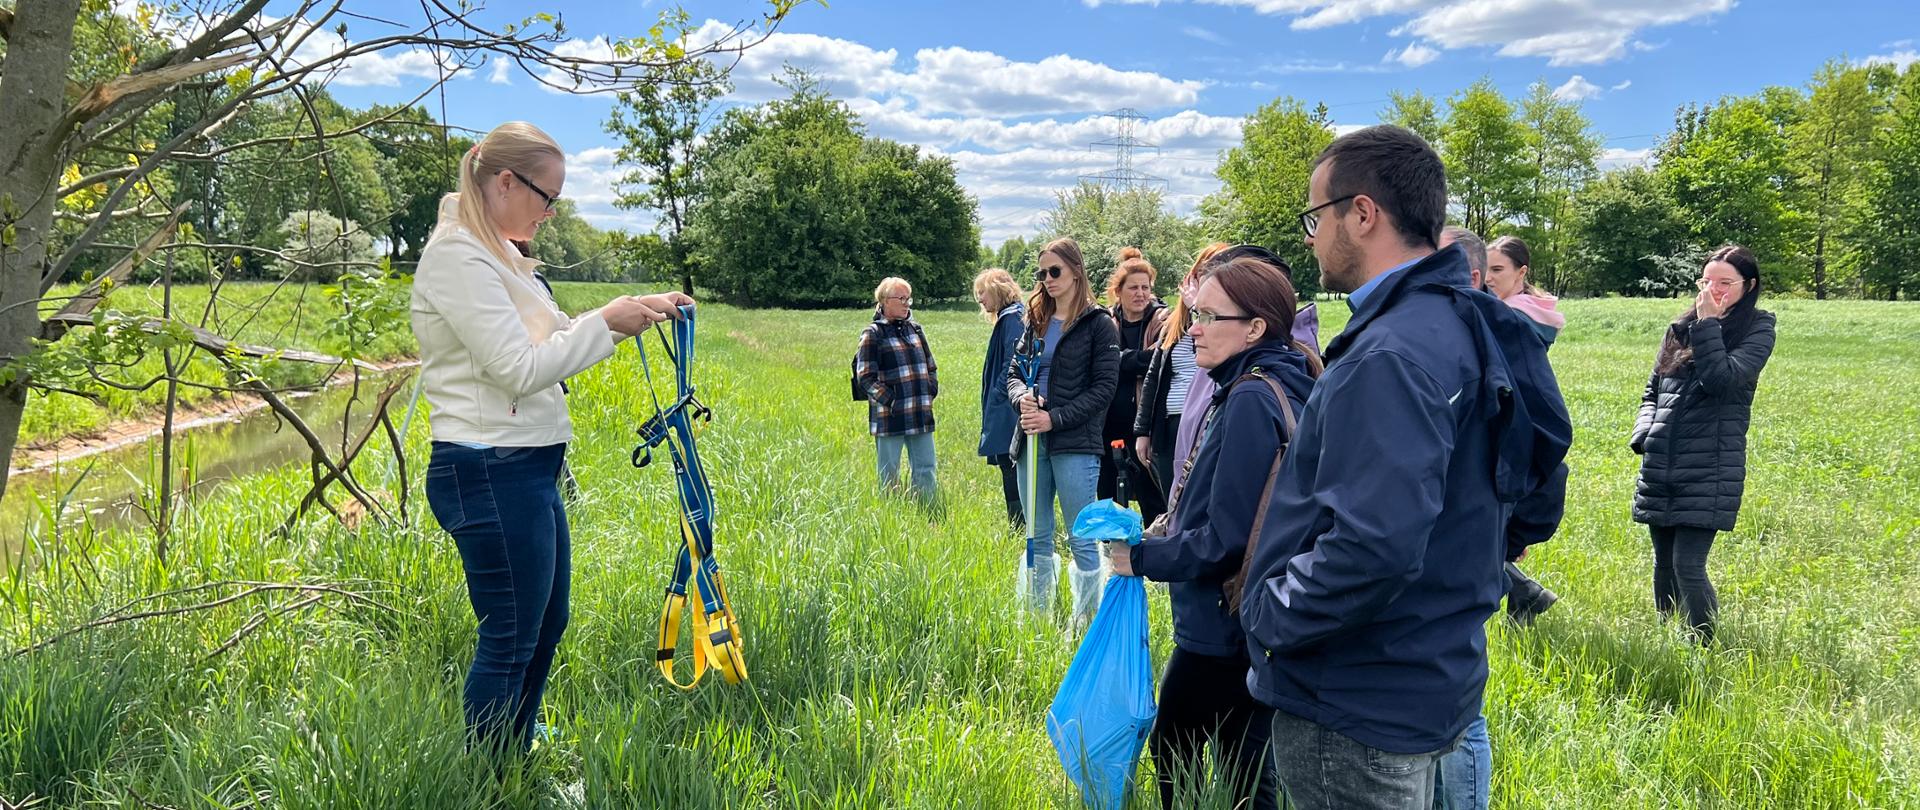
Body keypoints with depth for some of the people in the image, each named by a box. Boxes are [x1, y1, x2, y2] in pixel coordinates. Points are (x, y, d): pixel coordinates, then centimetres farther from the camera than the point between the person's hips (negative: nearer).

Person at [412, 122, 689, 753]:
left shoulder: (497, 257, 16)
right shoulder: (457, 258, -15)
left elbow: (554, 344, 20)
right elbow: (520, 369, -21)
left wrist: (638, 314, 10)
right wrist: (607, 320, -13)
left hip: (529, 471, 11)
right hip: (491, 472, -11)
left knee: (546, 627, 18)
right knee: (509, 643, -2)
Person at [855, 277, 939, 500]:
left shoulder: (915, 329, 13)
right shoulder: (873, 334, -5)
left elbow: (930, 366, 22)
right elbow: (865, 376, -9)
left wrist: (931, 391, 9)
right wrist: (888, 399, -14)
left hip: (920, 414, 6)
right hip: (890, 416, -5)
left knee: (925, 469, 8)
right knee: (889, 474, 4)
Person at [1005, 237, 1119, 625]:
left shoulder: (1099, 324, -4)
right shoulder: (1036, 322, 14)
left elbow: (1104, 387, -9)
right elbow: (1013, 372, 16)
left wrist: (1055, 418, -15)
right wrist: (1022, 397, -8)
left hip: (1076, 444, -6)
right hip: (1033, 440, 6)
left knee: (1081, 538, 0)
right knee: (1037, 535, 13)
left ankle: (1086, 620, 9)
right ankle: (1037, 617, 22)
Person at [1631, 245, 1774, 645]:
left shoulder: (1757, 330, 0)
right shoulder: (1681, 326, 12)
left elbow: (1722, 379, -18)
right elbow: (1652, 391, 19)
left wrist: (1708, 325, -13)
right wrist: (1644, 433, 2)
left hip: (1709, 470, -5)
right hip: (1660, 466, 5)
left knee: (1688, 565, -12)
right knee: (1664, 564, 12)